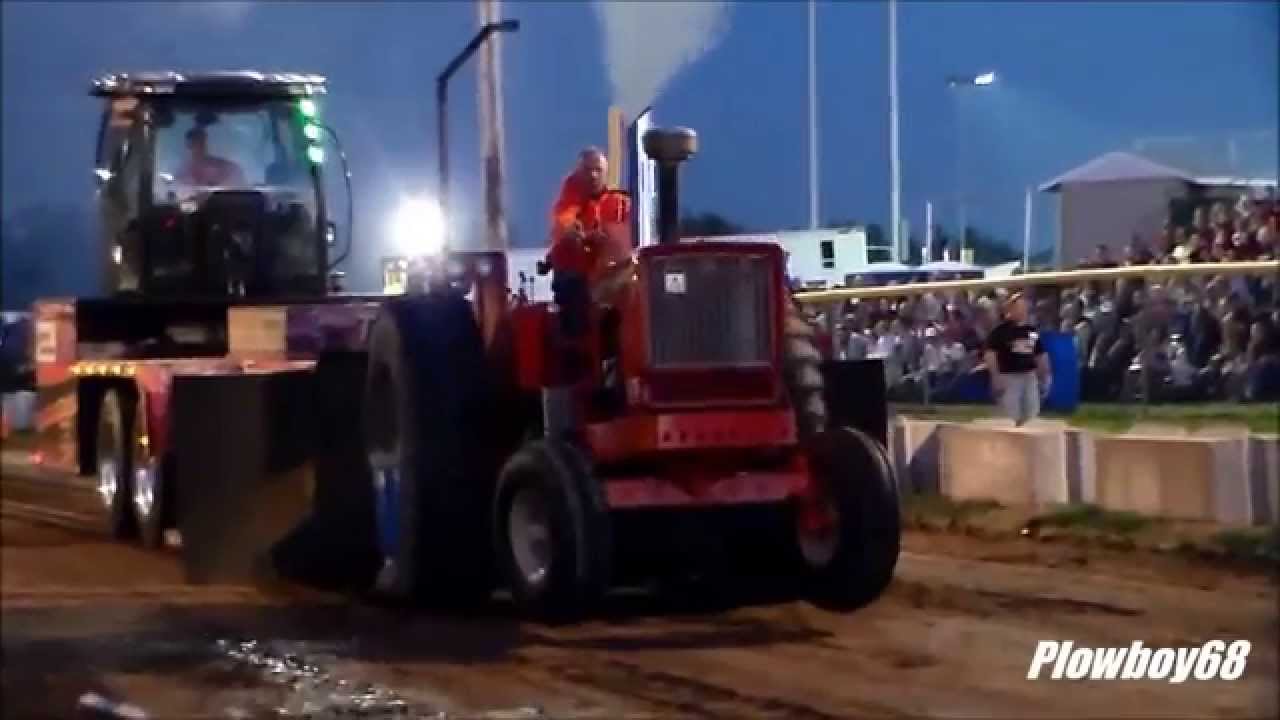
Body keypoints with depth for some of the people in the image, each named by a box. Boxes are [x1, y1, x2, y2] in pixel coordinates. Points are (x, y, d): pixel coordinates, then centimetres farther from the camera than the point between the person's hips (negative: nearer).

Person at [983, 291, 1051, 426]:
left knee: (1031, 418, 8)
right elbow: (990, 354, -10)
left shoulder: (1032, 330, 11)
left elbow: (1040, 356, 17)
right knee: (1011, 419, -5)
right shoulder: (1001, 330, -6)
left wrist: (1044, 377, 15)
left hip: (1030, 377, 6)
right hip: (1009, 377, -6)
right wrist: (996, 377, -15)